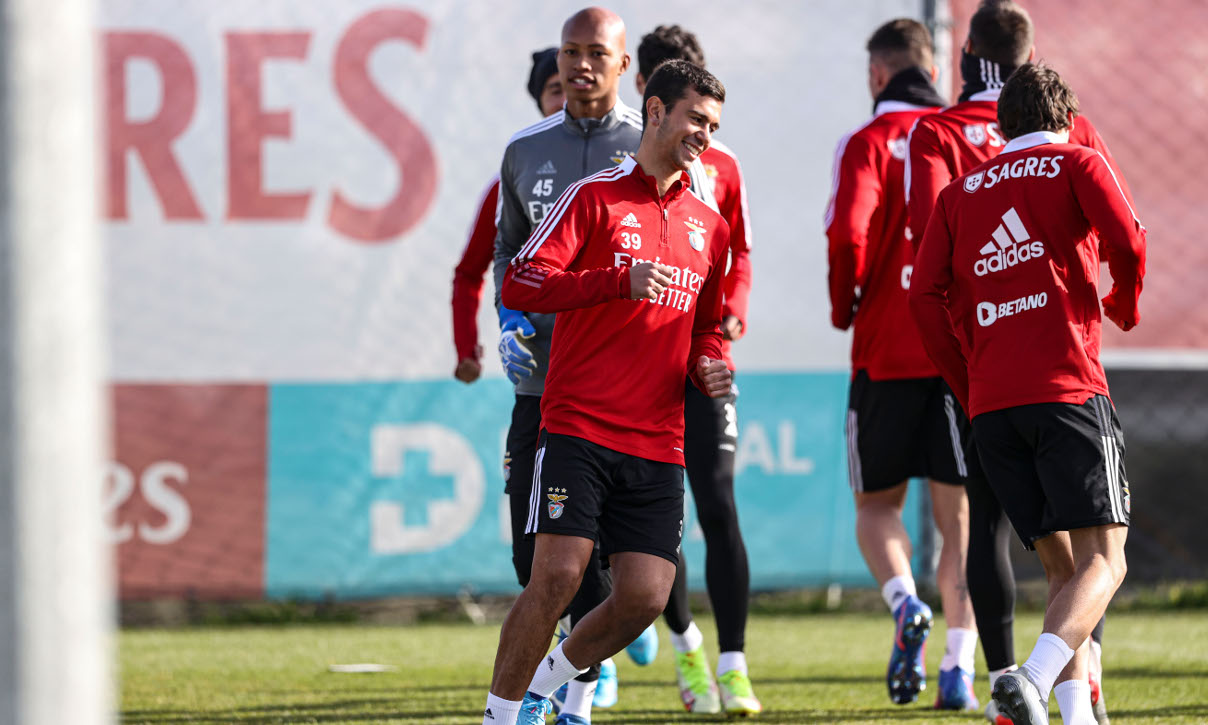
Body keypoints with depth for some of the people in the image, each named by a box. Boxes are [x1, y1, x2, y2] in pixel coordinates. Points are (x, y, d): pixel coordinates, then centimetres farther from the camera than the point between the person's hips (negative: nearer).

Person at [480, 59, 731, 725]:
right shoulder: (596, 196, 1)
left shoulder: (709, 226, 17)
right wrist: (617, 279, -19)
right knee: (557, 575, -15)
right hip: (578, 427, -5)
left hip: (658, 443, 5)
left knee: (645, 596, -5)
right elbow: (520, 283, -9)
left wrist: (710, 366, 6)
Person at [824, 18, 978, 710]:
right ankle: (960, 665, -3)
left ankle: (906, 603, -16)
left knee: (878, 504, 12)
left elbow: (849, 232, -18)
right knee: (959, 515, 8)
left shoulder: (869, 143, -4)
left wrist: (846, 308, -1)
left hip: (887, 351, -2)